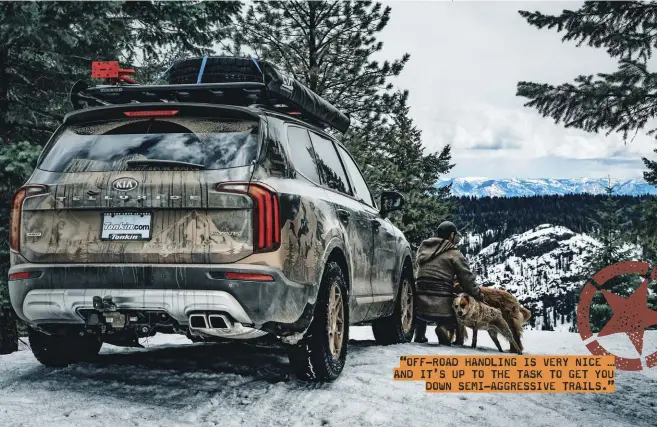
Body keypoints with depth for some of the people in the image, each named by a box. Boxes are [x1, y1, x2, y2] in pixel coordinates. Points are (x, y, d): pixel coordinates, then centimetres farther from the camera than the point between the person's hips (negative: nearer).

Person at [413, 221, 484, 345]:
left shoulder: (422, 250, 15)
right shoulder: (453, 254, 0)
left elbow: (418, 274, 16)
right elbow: (467, 279, -1)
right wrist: (479, 296, 13)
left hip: (420, 307, 6)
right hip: (441, 308, -6)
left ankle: (419, 335, 22)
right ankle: (445, 328, -7)